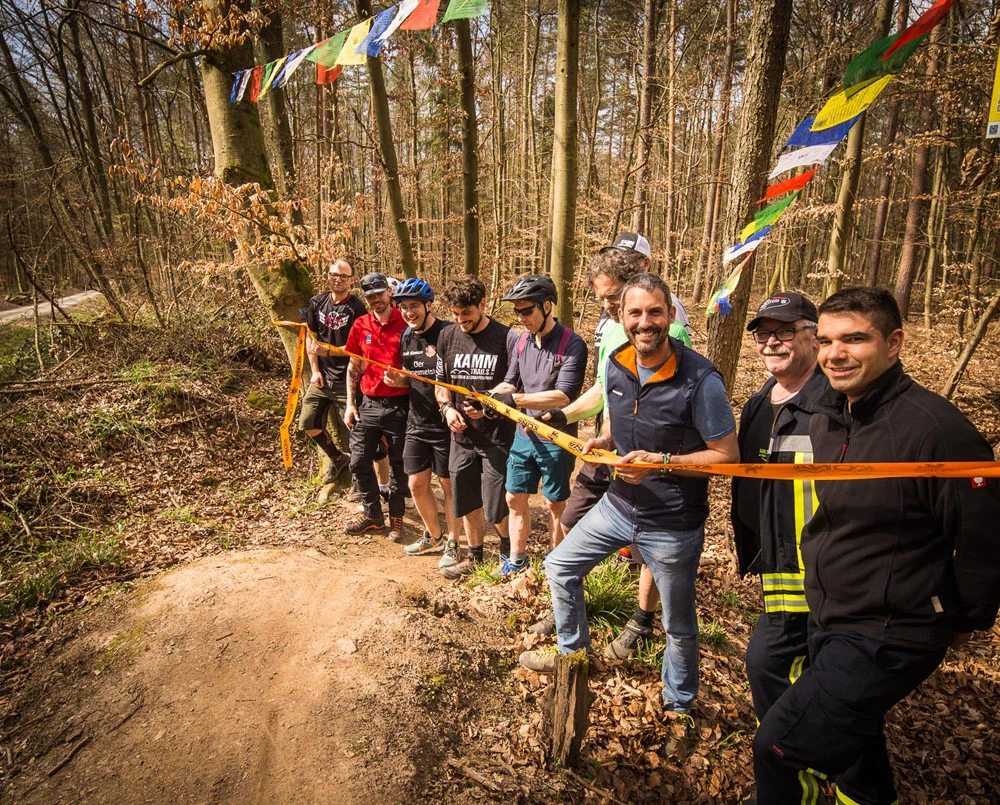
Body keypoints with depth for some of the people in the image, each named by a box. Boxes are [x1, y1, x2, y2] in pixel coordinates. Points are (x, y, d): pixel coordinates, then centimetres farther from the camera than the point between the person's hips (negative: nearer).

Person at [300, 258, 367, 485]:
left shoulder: (357, 308, -10)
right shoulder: (317, 302, 5)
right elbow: (310, 338, 11)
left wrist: (329, 350, -22)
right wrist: (315, 371, 4)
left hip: (346, 381, -6)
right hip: (321, 378, 6)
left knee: (348, 432, -3)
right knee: (308, 424, 9)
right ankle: (337, 458, 35)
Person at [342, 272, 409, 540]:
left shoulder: (406, 323, -7)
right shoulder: (361, 326, 6)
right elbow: (354, 368, 13)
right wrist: (350, 404, 8)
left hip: (399, 405, -4)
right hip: (368, 405, 4)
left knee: (399, 466, 8)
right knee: (359, 462, 7)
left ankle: (396, 518, 26)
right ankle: (373, 514, 26)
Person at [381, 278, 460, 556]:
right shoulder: (406, 336, 7)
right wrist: (396, 380, -4)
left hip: (445, 425, -6)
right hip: (417, 424, 6)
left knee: (449, 485, 7)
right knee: (417, 484, 11)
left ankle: (452, 542, 23)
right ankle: (433, 537, 31)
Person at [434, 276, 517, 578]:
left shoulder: (506, 338, -11)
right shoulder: (447, 337, 4)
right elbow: (440, 382, 14)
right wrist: (447, 407, -5)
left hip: (497, 437, -4)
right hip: (462, 436, 5)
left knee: (497, 507, 1)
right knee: (467, 503, 15)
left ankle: (508, 551, 32)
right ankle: (474, 556, 37)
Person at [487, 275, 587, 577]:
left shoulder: (572, 345, -19)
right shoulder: (522, 341, 3)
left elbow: (564, 395, -27)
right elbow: (511, 382, 8)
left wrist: (515, 399, -32)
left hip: (555, 440, -6)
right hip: (524, 435, 6)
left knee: (555, 505, 10)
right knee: (515, 499, 14)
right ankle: (516, 561, 32)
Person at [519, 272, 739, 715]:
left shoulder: (700, 379, -23)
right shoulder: (616, 364, -4)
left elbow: (728, 455, -17)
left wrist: (661, 462, -27)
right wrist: (601, 441, -7)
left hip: (673, 525, -6)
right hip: (619, 505, 6)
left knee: (678, 626, 13)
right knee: (560, 566, 17)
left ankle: (679, 704, 42)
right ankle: (572, 653, 42)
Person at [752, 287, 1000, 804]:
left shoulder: (935, 428, -23)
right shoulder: (825, 418, 2)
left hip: (888, 638, -8)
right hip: (827, 621, 8)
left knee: (778, 744, -7)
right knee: (854, 735, 28)